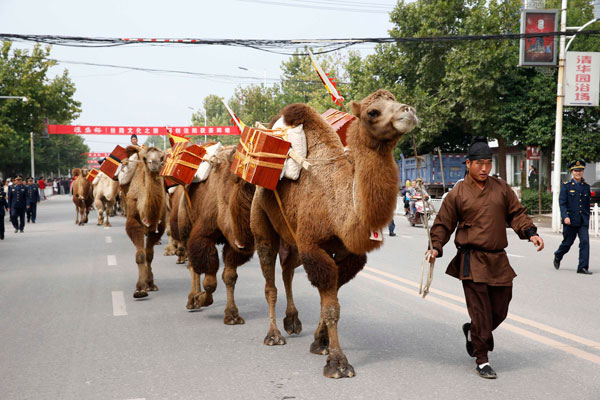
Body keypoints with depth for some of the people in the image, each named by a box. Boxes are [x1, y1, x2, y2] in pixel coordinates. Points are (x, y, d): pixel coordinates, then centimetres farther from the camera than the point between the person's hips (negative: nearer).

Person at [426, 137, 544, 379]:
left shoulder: (501, 189, 9)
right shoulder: (457, 194, 0)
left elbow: (516, 213, 15)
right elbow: (443, 225, 4)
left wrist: (530, 232, -1)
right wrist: (436, 247, -9)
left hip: (498, 260, 4)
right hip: (472, 261, -4)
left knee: (500, 311, 11)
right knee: (481, 313, -6)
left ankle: (472, 332, 40)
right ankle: (482, 361, 8)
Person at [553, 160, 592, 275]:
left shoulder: (586, 187, 11)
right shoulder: (566, 186, -1)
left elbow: (587, 205, 18)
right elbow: (562, 203, -8)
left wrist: (587, 219, 18)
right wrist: (565, 217, -21)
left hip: (583, 221, 3)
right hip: (570, 220, -3)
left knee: (585, 241, -10)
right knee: (567, 243, 7)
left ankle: (583, 267, -7)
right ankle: (557, 257, 37)